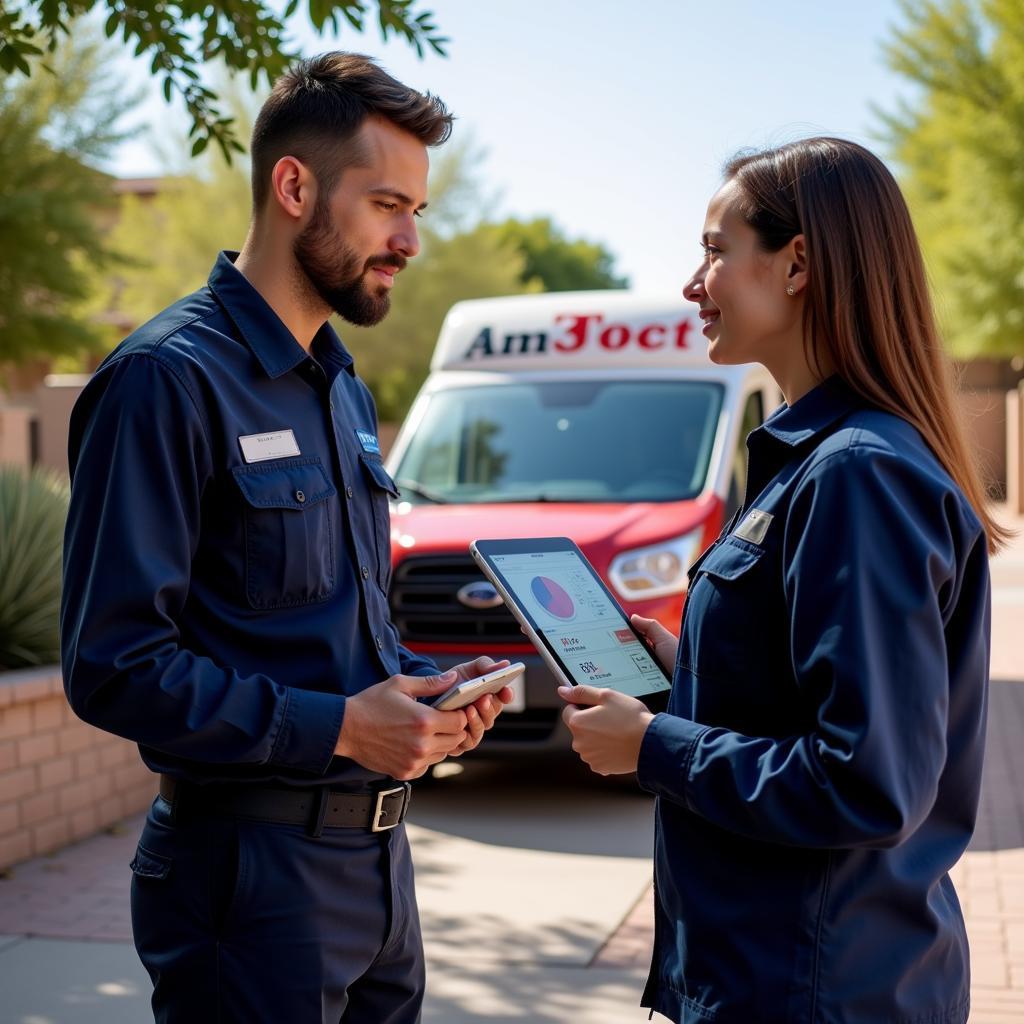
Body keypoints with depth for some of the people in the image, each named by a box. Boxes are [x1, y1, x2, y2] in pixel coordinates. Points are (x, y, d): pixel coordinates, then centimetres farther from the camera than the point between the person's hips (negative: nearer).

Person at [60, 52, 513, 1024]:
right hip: (250, 869, -8)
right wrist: (336, 725, -21)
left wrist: (423, 685, 3)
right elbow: (114, 666, -20)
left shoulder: (343, 387, 14)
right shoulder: (168, 379, -15)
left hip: (377, 857, 8)